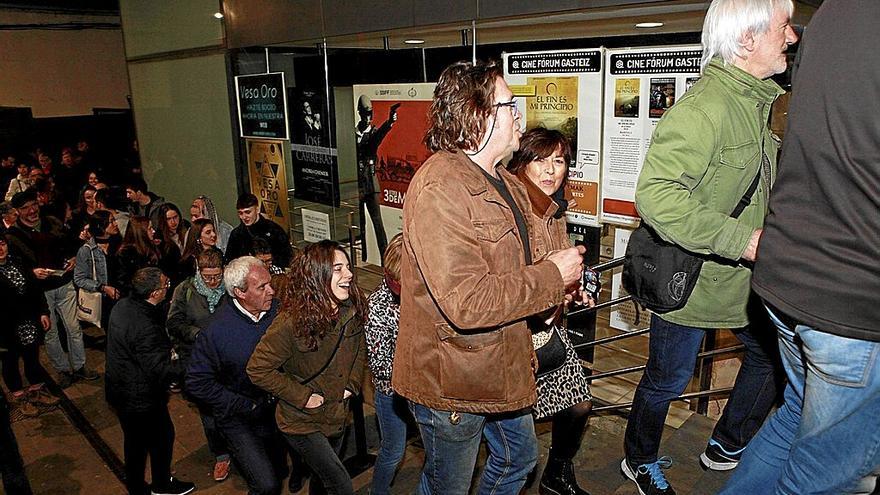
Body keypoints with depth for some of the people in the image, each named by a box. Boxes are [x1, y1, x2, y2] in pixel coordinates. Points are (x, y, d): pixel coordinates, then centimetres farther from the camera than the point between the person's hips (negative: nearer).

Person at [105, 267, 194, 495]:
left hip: (121, 389, 9)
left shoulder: (122, 306, -4)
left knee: (134, 442, 25)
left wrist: (167, 349, 11)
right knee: (162, 437, 14)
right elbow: (160, 370, -29)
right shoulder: (145, 327, -34)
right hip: (142, 399, -9)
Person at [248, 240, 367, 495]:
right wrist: (302, 396, -22)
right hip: (302, 422, -6)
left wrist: (353, 383, -3)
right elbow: (257, 369, -22)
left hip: (338, 415, 6)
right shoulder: (291, 323, -30)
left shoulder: (352, 311, -10)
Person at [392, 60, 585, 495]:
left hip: (501, 366, 9)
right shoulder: (439, 190, -27)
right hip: (452, 381, -9)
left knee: (520, 457, 28)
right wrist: (552, 275, -23)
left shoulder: (505, 184, 8)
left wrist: (562, 290, 3)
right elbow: (467, 302, -34)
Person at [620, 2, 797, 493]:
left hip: (743, 276, 9)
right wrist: (740, 239, -31)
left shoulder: (753, 101, 8)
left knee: (773, 356, 21)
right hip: (692, 279, -9)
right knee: (668, 379, 10)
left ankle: (729, 447, 43)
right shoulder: (705, 107, -25)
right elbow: (655, 194, -35)